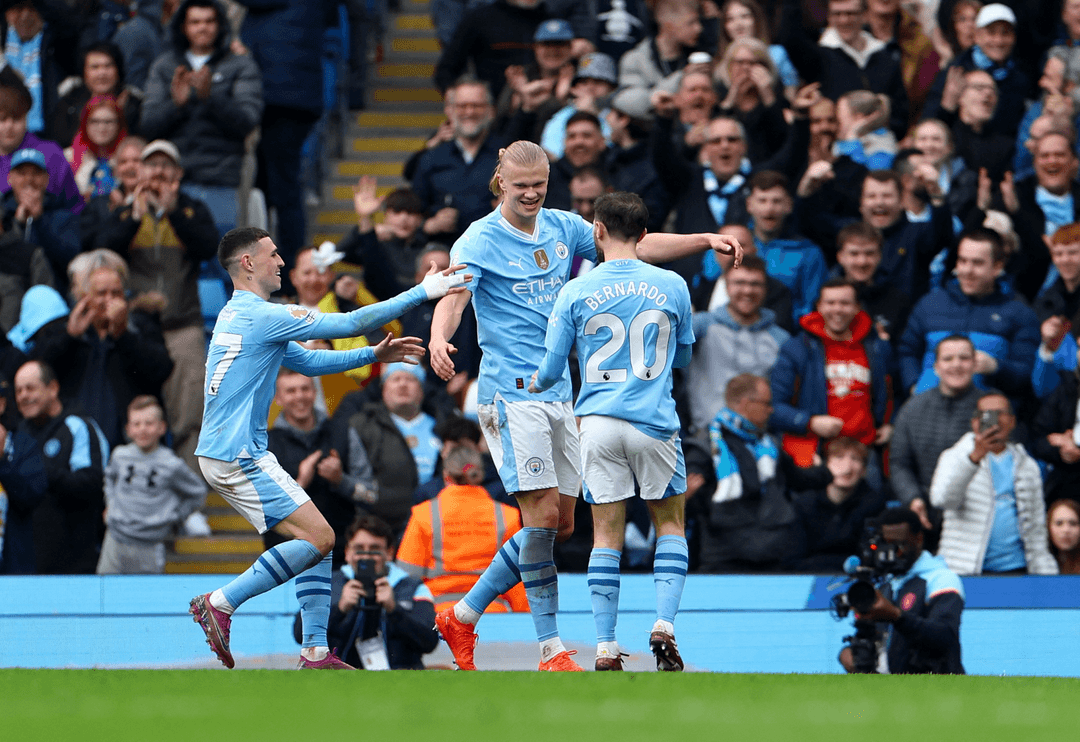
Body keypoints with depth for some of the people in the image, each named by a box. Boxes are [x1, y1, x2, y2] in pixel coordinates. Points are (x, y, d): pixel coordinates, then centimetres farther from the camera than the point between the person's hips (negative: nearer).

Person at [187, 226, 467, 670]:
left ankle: (315, 652, 5)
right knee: (318, 538, -14)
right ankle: (220, 603, -11)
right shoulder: (262, 316, -13)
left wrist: (373, 355, 20)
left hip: (230, 454, 10)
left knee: (318, 540, 9)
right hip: (237, 455, -10)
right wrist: (421, 293, -6)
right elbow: (350, 324, -13)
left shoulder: (240, 316, 19)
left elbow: (307, 361, 28)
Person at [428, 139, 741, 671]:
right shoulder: (481, 239, -7)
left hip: (559, 394, 7)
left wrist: (707, 240, 3)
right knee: (543, 514, -14)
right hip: (511, 392, -7)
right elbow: (455, 296, -22)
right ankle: (551, 652, -8)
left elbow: (637, 246, 14)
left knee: (561, 524, 7)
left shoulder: (563, 228, 10)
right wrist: (439, 338, -44)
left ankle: (462, 616, 19)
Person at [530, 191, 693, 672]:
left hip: (598, 422, 0)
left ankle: (605, 648, 1)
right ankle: (664, 624, -6)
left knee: (607, 535, 5)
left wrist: (531, 386, 26)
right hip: (654, 423, 0)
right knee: (671, 525, 13)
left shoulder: (576, 293, -1)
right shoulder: (672, 287, 1)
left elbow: (551, 370, 4)